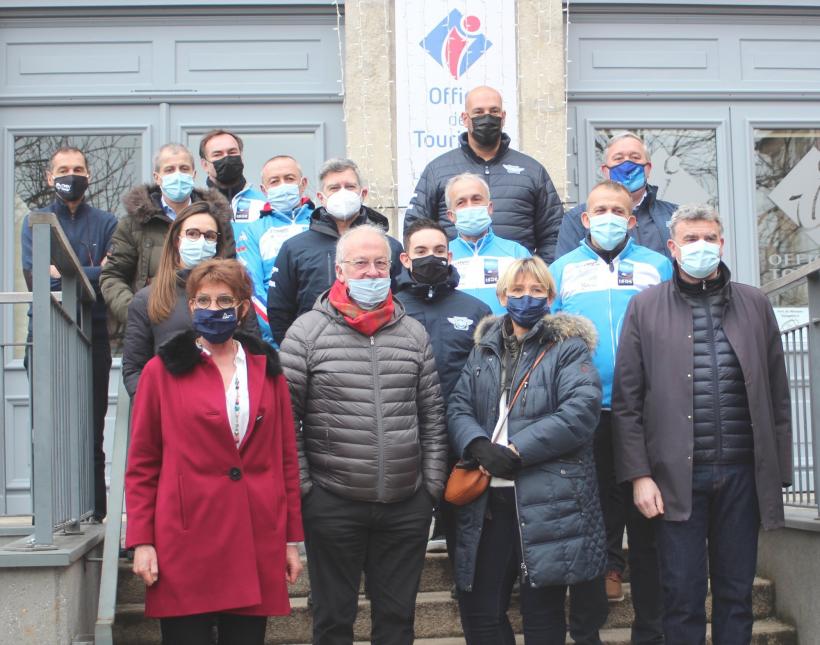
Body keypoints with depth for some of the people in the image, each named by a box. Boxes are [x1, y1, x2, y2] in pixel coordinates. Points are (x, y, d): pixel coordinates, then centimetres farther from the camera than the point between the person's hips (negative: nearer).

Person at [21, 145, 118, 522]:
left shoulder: (105, 223, 11)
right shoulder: (35, 222, 12)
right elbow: (34, 278, -4)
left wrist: (63, 273, -9)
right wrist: (91, 274, -9)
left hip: (93, 335, 0)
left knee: (92, 430, 1)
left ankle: (94, 515, 7)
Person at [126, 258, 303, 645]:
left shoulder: (267, 370, 11)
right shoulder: (162, 371, 4)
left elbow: (286, 460, 12)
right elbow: (141, 464, 4)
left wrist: (292, 540, 9)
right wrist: (141, 542, -4)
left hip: (257, 544, 2)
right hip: (187, 541, -2)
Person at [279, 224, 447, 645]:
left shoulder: (414, 334, 8)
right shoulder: (307, 333, -2)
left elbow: (433, 418, 9)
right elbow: (286, 418, -4)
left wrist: (432, 485, 4)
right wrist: (302, 487, -7)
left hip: (407, 505, 3)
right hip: (333, 503, -3)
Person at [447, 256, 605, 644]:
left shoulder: (569, 347, 2)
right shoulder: (484, 349, 18)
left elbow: (581, 409, -13)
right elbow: (458, 407, 8)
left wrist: (517, 451, -16)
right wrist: (478, 446, -14)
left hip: (549, 498, -4)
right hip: (489, 496, 4)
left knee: (543, 612, 5)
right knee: (479, 611, 7)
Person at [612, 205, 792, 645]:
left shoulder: (755, 305, 11)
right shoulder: (645, 307, 5)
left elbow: (778, 397, 11)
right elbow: (626, 401, 1)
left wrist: (779, 473, 6)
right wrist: (639, 475, -6)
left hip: (742, 474, 2)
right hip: (677, 476, -2)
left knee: (736, 593, 9)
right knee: (683, 596, 2)